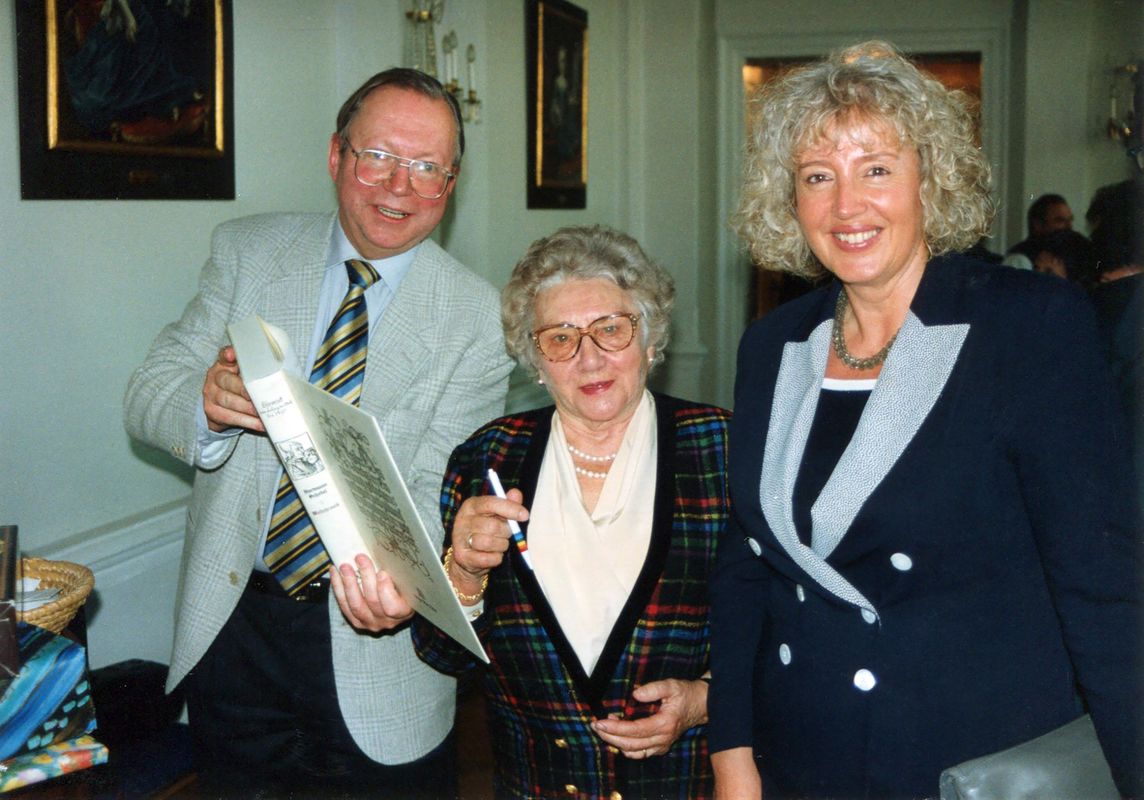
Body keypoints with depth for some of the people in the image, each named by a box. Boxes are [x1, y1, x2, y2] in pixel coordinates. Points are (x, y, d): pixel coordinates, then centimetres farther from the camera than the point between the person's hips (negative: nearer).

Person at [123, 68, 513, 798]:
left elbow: (440, 490, -11)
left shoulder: (479, 316, -7)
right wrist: (206, 403, -26)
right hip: (232, 622, 2)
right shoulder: (247, 251, 1)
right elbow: (148, 396, -2)